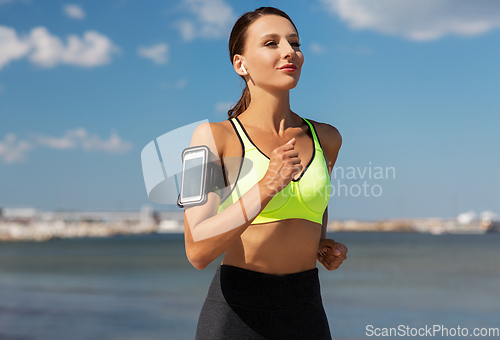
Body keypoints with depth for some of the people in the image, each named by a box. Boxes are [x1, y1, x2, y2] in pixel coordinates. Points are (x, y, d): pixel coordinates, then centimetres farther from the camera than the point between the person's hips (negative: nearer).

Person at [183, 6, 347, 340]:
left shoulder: (326, 138, 6)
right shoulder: (214, 136, -7)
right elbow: (198, 251, -15)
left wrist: (324, 246, 6)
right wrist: (266, 187, -24)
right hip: (235, 312, -3)